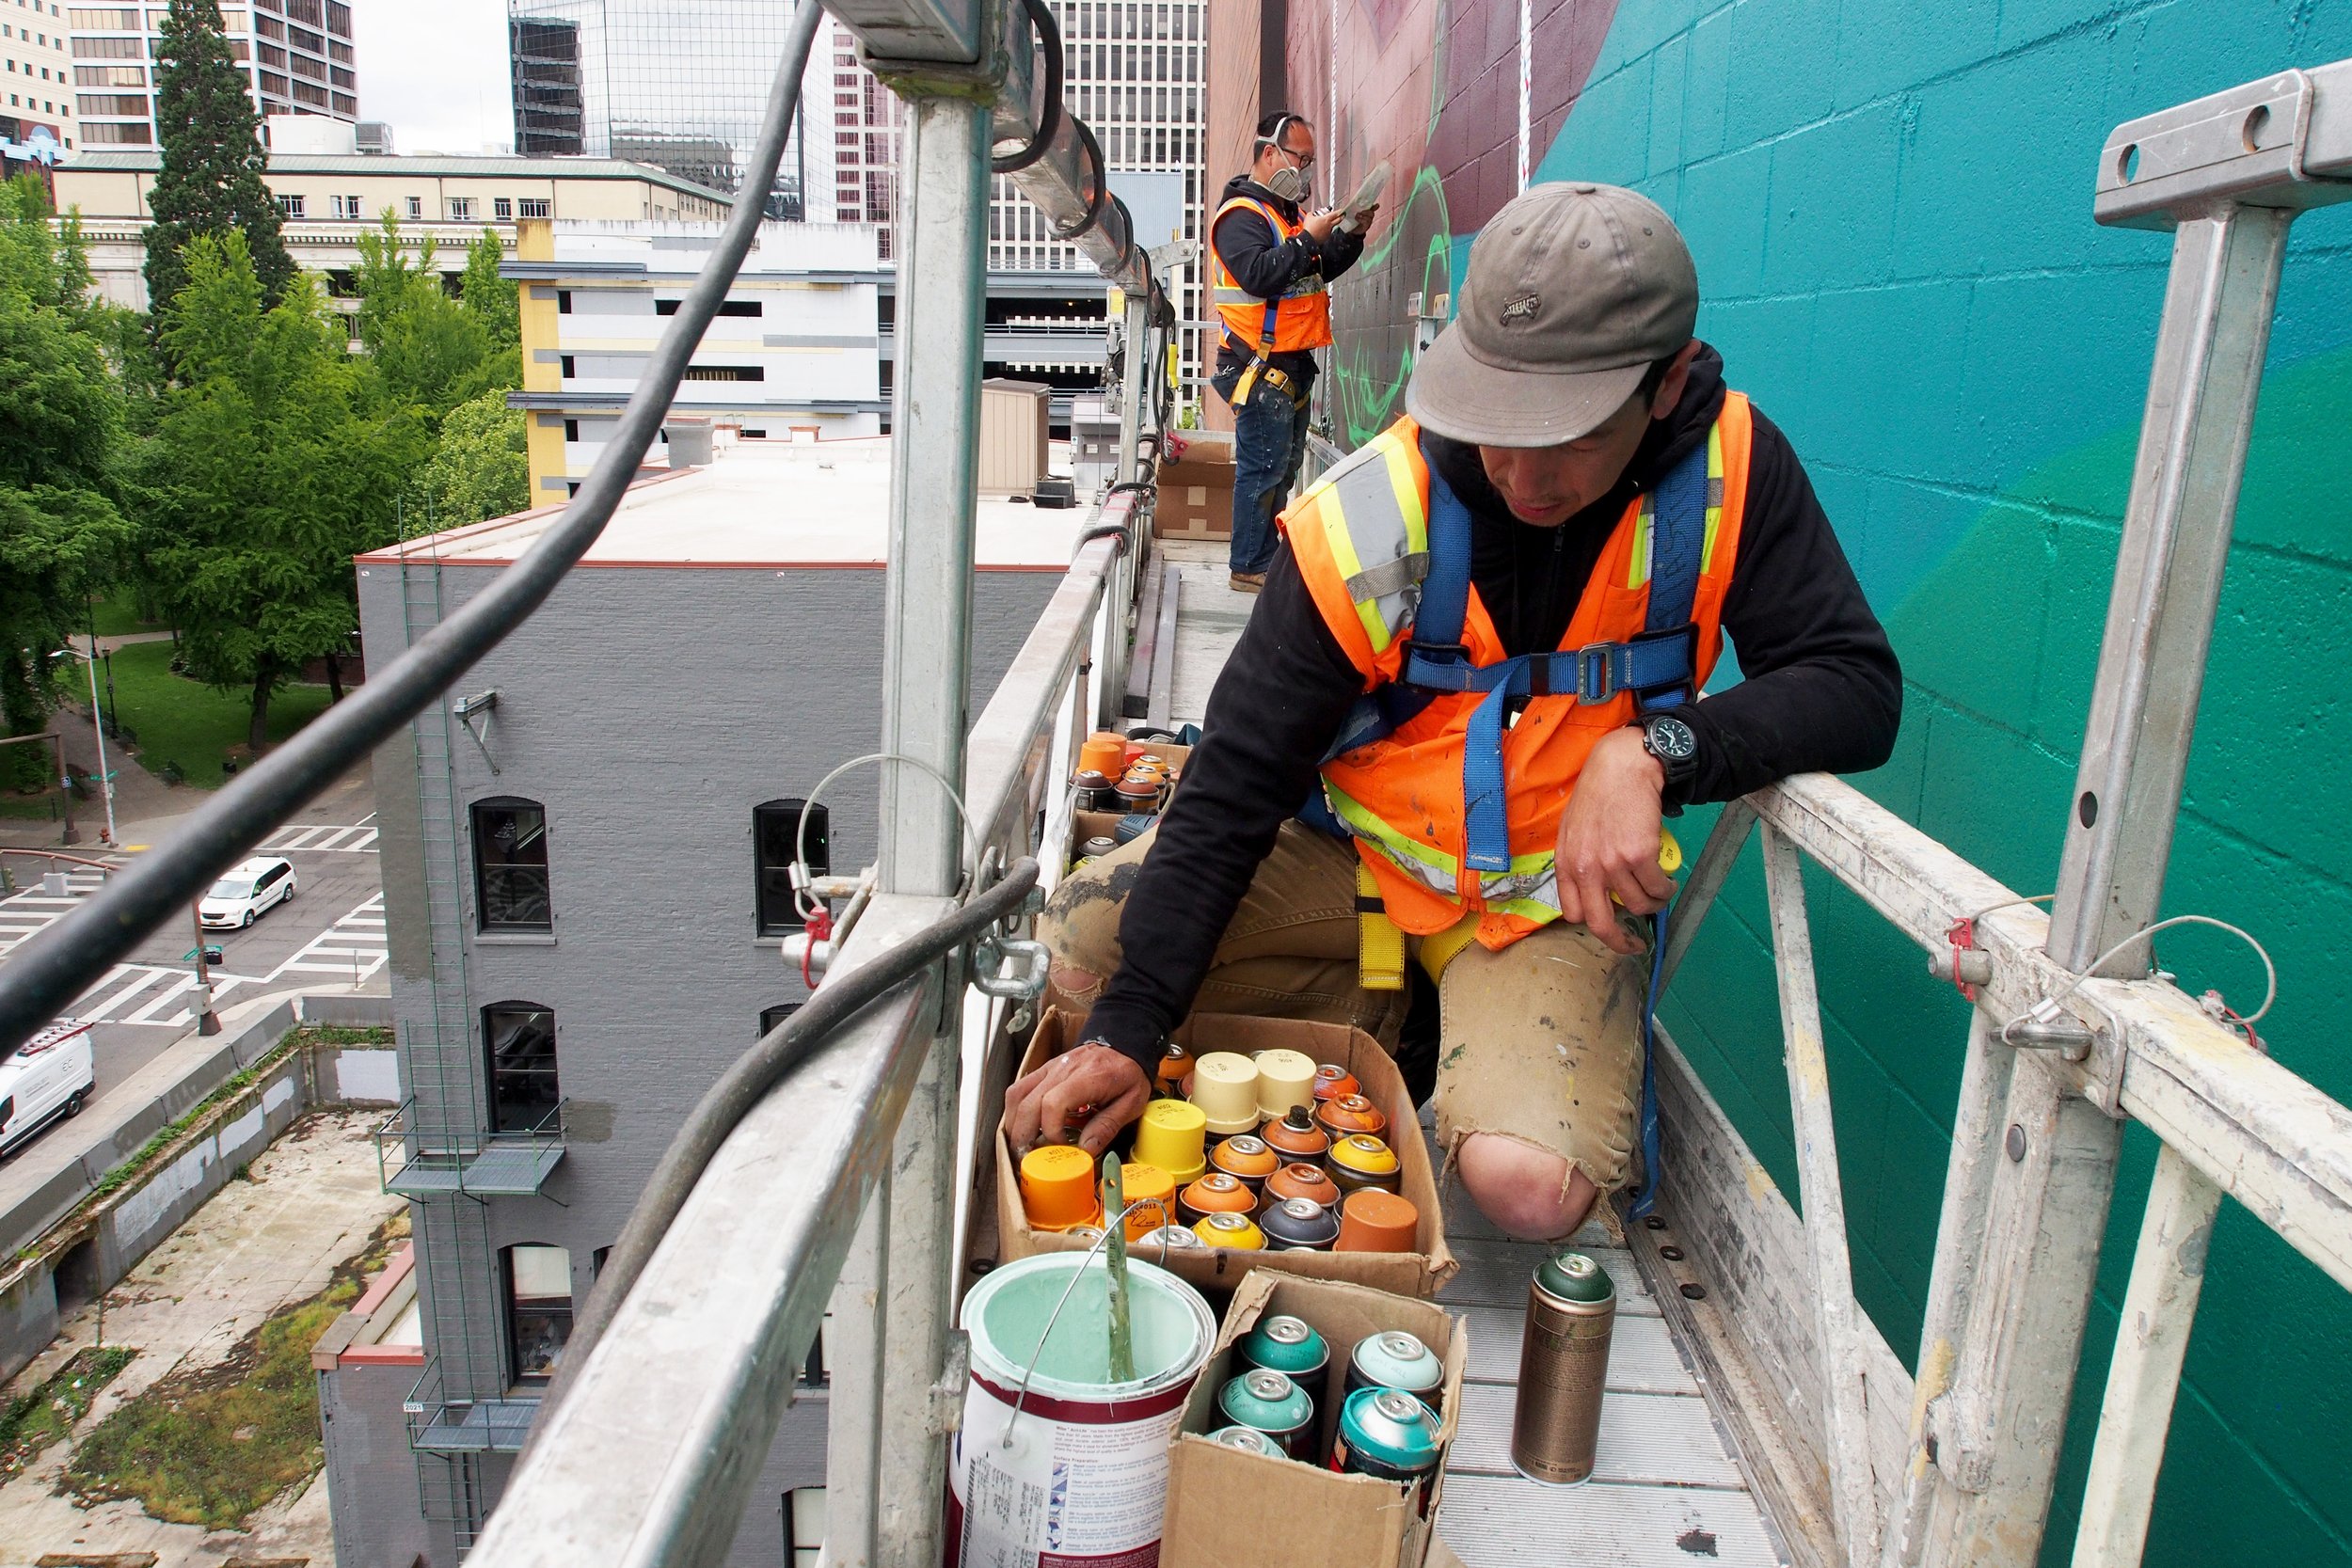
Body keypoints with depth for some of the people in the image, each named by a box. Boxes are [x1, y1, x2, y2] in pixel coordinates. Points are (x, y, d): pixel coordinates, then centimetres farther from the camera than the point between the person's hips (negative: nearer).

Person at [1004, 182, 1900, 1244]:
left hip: (1557, 898, -1)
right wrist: (1129, 1029, -26)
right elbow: (1236, 778, -20)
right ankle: (1392, 1017, 5)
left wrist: (1655, 752, -34)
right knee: (1078, 943, -14)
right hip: (1361, 862, 1)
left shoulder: (1730, 468, -15)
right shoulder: (1369, 518, -21)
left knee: (1533, 1187, -27)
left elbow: (1856, 688, -14)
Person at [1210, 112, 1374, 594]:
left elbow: (1322, 269, 24)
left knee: (1285, 466, 14)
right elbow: (1258, 274, -26)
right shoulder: (1241, 215, -11)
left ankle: (1266, 557, 22)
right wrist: (1308, 239, -23)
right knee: (1263, 468, -9)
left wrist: (1350, 235, 9)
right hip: (1261, 367, -10)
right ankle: (1250, 567, -4)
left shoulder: (1289, 214, 20)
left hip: (1293, 364, 10)